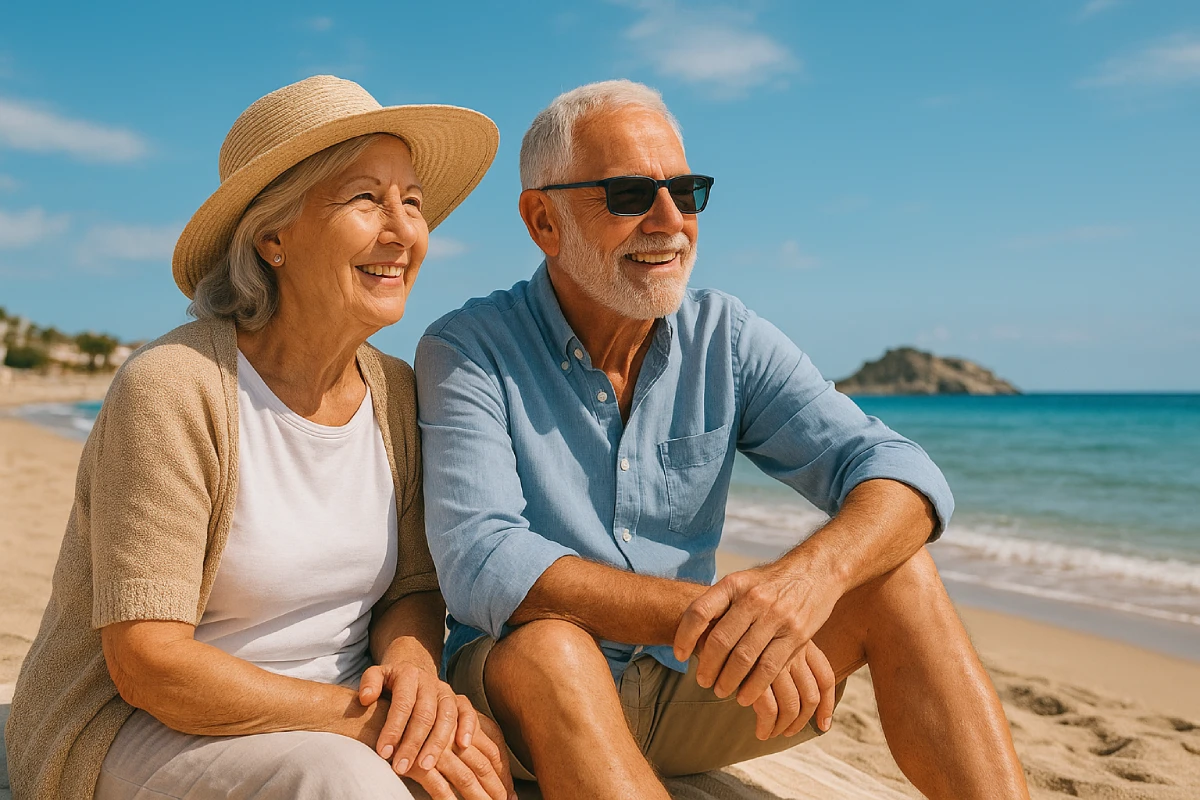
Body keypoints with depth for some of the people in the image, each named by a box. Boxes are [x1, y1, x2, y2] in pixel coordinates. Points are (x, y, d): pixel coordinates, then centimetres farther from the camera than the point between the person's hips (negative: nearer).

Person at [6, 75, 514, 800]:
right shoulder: (173, 390, -19)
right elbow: (147, 666, -20)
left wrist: (412, 666, -18)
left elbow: (413, 591, 5)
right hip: (134, 732, -5)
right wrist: (368, 720, -25)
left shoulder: (398, 394, 0)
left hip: (332, 727, 5)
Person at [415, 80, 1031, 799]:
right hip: (535, 696, -3)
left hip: (688, 692, 4)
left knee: (895, 573, -16)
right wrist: (703, 614, -37)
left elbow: (899, 471, -12)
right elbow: (479, 565, -26)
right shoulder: (466, 352, -13)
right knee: (547, 647, -37)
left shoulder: (726, 338, -2)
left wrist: (809, 574, -35)